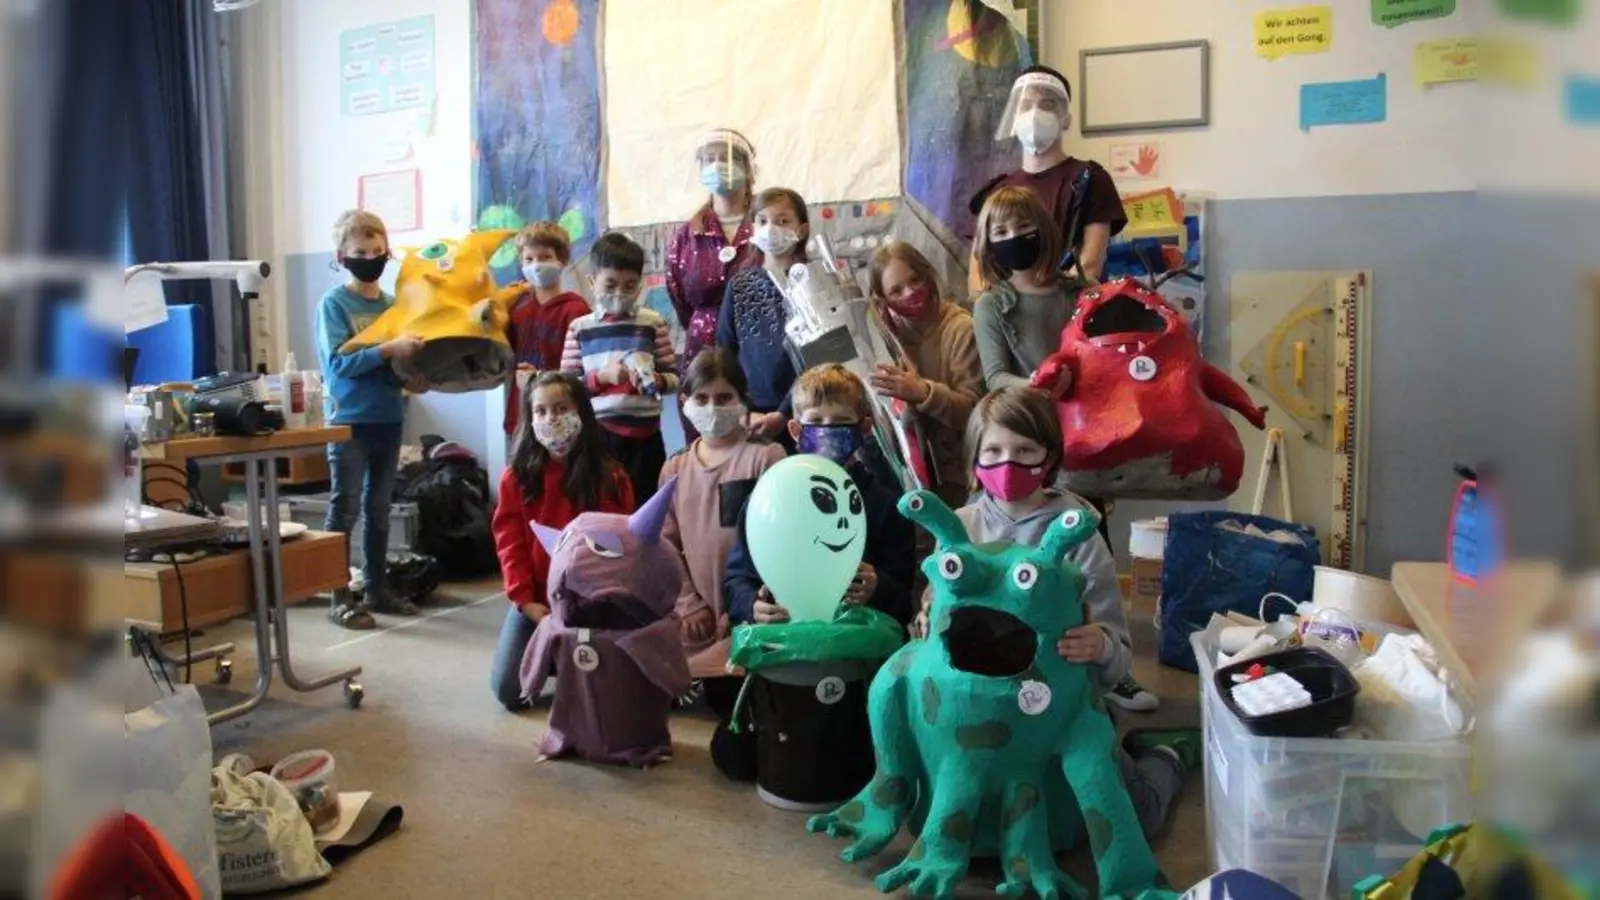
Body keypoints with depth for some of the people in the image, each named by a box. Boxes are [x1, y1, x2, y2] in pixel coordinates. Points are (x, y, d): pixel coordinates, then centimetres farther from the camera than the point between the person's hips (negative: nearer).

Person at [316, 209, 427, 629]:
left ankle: (376, 588, 23)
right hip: (350, 421, -5)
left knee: (378, 508, 13)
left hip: (388, 419, 5)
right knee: (344, 509, 0)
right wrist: (389, 349, -26)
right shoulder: (333, 302, -6)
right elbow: (338, 362, -17)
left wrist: (412, 379, -8)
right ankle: (340, 597, 6)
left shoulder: (393, 304, 9)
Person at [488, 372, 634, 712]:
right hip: (534, 600, 2)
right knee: (508, 689, -5)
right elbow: (510, 542, -3)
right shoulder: (515, 477, -1)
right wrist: (525, 599, -12)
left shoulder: (609, 477, -6)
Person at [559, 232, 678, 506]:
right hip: (597, 432, 0)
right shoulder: (580, 328, 4)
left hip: (644, 432, 1)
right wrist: (601, 377, -12)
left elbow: (675, 376, 7)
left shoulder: (653, 323, 4)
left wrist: (657, 381, -13)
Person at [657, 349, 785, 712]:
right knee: (716, 698, 7)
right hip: (703, 614, 5)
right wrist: (688, 604, 1)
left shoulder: (765, 457, -8)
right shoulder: (675, 469, 8)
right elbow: (667, 545, 10)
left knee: (732, 694, -9)